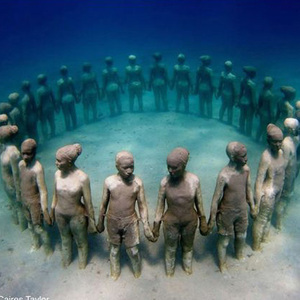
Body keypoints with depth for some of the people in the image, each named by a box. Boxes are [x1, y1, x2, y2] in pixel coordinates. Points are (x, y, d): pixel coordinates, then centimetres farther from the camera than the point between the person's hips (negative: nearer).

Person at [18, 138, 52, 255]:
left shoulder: (38, 168, -29)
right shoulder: (21, 164, -6)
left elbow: (43, 191, -28)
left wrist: (45, 211, -29)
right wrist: (21, 197, 19)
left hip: (35, 202, -7)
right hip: (24, 201, 7)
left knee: (38, 227, 8)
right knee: (30, 224, 25)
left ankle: (48, 248, 31)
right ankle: (36, 244, 49)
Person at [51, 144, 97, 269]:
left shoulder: (82, 178, -27)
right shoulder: (58, 174, -12)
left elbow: (88, 202, -17)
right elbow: (56, 194, 4)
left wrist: (91, 221, -9)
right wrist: (52, 210, 14)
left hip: (77, 216, -4)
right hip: (60, 215, 4)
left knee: (81, 243, 20)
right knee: (65, 240, 28)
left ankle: (82, 266, 48)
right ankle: (66, 263, 56)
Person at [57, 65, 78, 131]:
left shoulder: (59, 82, -15)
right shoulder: (70, 79, -8)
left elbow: (59, 93, -9)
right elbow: (73, 90, -1)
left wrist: (59, 101, 1)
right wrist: (76, 98, 11)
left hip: (64, 99, -2)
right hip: (71, 97, 3)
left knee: (66, 114, 9)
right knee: (73, 113, 15)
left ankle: (68, 128, 18)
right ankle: (74, 126, 28)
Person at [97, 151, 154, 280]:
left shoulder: (137, 182, -16)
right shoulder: (109, 181, -15)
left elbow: (142, 206, -8)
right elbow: (104, 204, -2)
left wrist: (146, 226, -9)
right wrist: (100, 223, 8)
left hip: (130, 221, -1)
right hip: (113, 221, 1)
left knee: (132, 250, 13)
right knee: (114, 248, 20)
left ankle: (137, 271, 43)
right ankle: (115, 271, 46)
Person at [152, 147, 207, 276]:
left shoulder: (194, 180, -20)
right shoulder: (165, 182, -21)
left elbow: (199, 202, -6)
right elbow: (160, 205, -9)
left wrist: (203, 222, 3)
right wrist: (156, 226, -3)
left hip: (190, 221, 1)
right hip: (171, 222, -1)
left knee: (188, 246, 26)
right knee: (170, 249, 21)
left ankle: (187, 265, 56)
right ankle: (169, 269, 51)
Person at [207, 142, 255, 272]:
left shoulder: (246, 169, -12)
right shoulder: (224, 176, -31)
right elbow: (216, 199, -22)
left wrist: (252, 206, 15)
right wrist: (212, 220, -14)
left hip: (242, 211, 6)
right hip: (227, 213, -5)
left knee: (241, 236, 27)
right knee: (224, 240, 16)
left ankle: (240, 255, 58)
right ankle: (222, 264, 42)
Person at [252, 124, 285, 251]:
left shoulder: (280, 152, -4)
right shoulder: (266, 157, -28)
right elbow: (259, 181, -25)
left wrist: (280, 191, 18)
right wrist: (256, 203, -22)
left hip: (276, 191, 8)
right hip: (267, 193, -8)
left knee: (269, 216, 27)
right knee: (261, 219, 12)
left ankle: (265, 237, 50)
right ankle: (256, 246, 32)